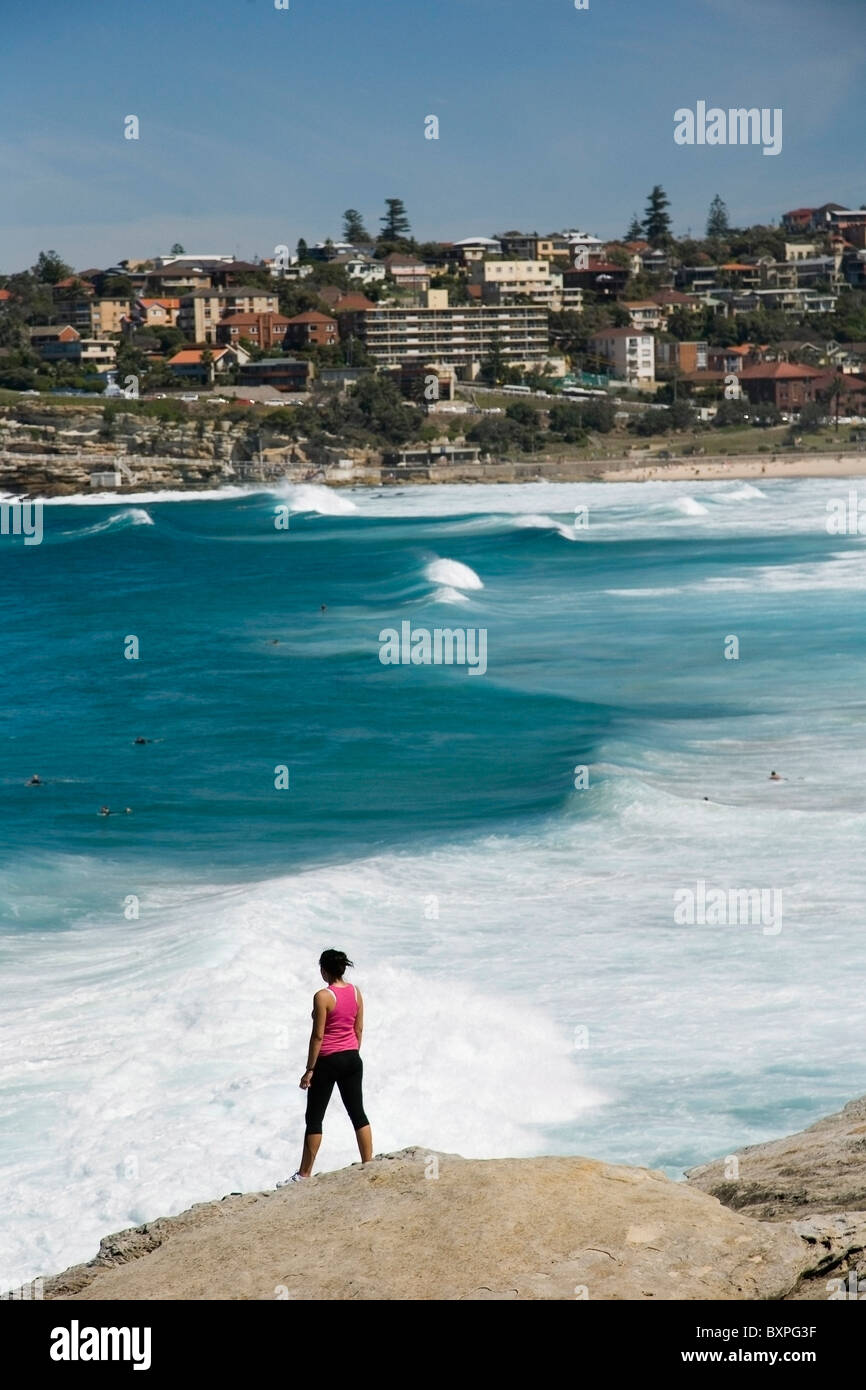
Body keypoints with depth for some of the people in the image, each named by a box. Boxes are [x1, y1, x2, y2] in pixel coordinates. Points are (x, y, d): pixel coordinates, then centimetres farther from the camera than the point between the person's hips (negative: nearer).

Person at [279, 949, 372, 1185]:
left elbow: (318, 1035, -17)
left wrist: (310, 1069, -12)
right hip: (352, 1059, 6)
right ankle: (368, 1165, 15)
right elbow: (359, 1029, 9)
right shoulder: (356, 992, 2)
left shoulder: (323, 996, -18)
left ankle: (304, 1174, 7)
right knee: (358, 1113, 13)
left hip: (328, 1061, -6)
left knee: (314, 1118, 2)